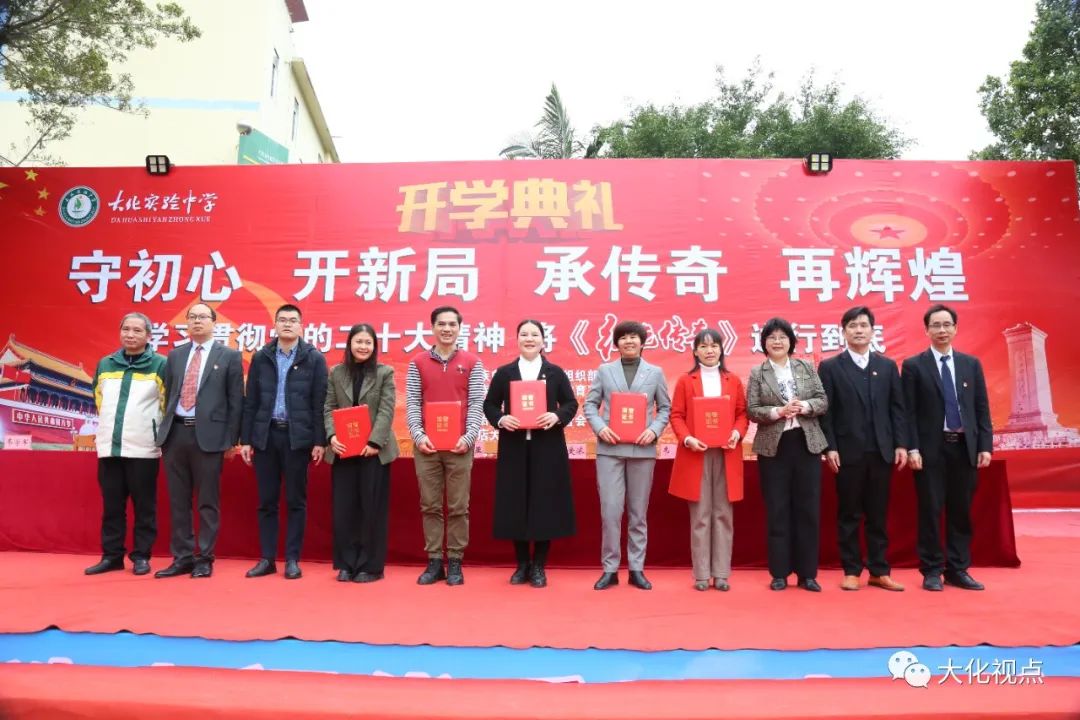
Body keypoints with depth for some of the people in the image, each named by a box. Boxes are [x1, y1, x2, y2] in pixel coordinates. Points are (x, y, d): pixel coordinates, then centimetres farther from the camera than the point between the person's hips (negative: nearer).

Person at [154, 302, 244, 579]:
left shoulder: (229, 356, 1)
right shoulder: (175, 356, 14)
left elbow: (236, 401, -1)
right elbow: (168, 395, 14)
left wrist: (231, 439, -5)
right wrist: (165, 430, 7)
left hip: (208, 435, -4)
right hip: (175, 433, 4)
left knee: (208, 501, 3)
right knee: (178, 501, 9)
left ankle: (205, 559, 13)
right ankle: (182, 558, 19)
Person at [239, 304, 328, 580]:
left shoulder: (314, 358, 0)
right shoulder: (261, 357, 8)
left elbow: (319, 403, -3)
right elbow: (250, 401, 8)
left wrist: (319, 441, -7)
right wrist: (245, 439, 3)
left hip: (298, 436, -2)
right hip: (265, 435, 3)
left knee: (296, 501, 4)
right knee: (266, 501, 8)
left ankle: (292, 559, 12)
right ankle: (267, 559, 17)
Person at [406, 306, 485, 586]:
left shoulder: (472, 363, 5)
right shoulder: (418, 362, 8)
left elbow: (476, 403, 0)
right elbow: (412, 402, 3)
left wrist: (470, 436, -13)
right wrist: (418, 435, -10)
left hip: (459, 445, -1)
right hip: (426, 444, 1)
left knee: (458, 507, 4)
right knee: (430, 506, 6)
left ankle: (455, 562, 13)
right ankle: (434, 562, 15)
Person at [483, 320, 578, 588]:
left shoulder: (555, 372, 6)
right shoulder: (504, 373, 7)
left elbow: (571, 403, 5)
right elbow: (489, 404, 7)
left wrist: (557, 417, -14)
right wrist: (501, 419, -13)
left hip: (547, 448, 0)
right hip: (514, 448, 1)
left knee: (545, 504, 2)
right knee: (515, 505, 3)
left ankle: (539, 566, 16)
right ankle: (522, 564, 19)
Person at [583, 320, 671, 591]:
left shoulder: (656, 373, 9)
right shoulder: (604, 371, 8)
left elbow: (665, 407, 9)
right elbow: (590, 404, 6)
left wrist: (654, 430, -8)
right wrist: (599, 427, -11)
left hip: (642, 449, 1)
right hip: (610, 448, -1)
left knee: (639, 512, 8)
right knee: (610, 510, -2)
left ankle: (637, 569, 18)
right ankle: (610, 569, 10)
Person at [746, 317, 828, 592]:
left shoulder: (806, 367, 8)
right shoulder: (757, 373, 2)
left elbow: (823, 401, 4)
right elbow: (752, 410, -4)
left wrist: (804, 407, -15)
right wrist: (778, 412, -19)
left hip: (807, 443, 2)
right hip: (773, 446, -2)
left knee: (808, 508, 5)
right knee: (777, 510, 4)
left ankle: (807, 573, 16)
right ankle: (779, 573, 14)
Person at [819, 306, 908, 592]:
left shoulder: (888, 366, 12)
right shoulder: (830, 367, 2)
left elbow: (897, 408, 8)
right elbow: (825, 411, -3)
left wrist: (901, 444, 0)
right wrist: (830, 447, -10)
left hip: (881, 451, 3)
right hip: (848, 452, -3)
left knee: (878, 515, 8)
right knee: (849, 515, 4)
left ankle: (879, 571, 16)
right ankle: (851, 571, 12)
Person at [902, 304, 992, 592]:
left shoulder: (971, 364, 10)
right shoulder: (914, 365, -1)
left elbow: (982, 408, 8)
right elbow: (909, 412, -4)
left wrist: (985, 446, 0)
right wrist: (912, 449, -11)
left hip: (965, 446, 3)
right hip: (931, 448, -3)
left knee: (961, 511, 9)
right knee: (931, 510, 2)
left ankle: (958, 570, 19)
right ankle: (932, 571, 12)